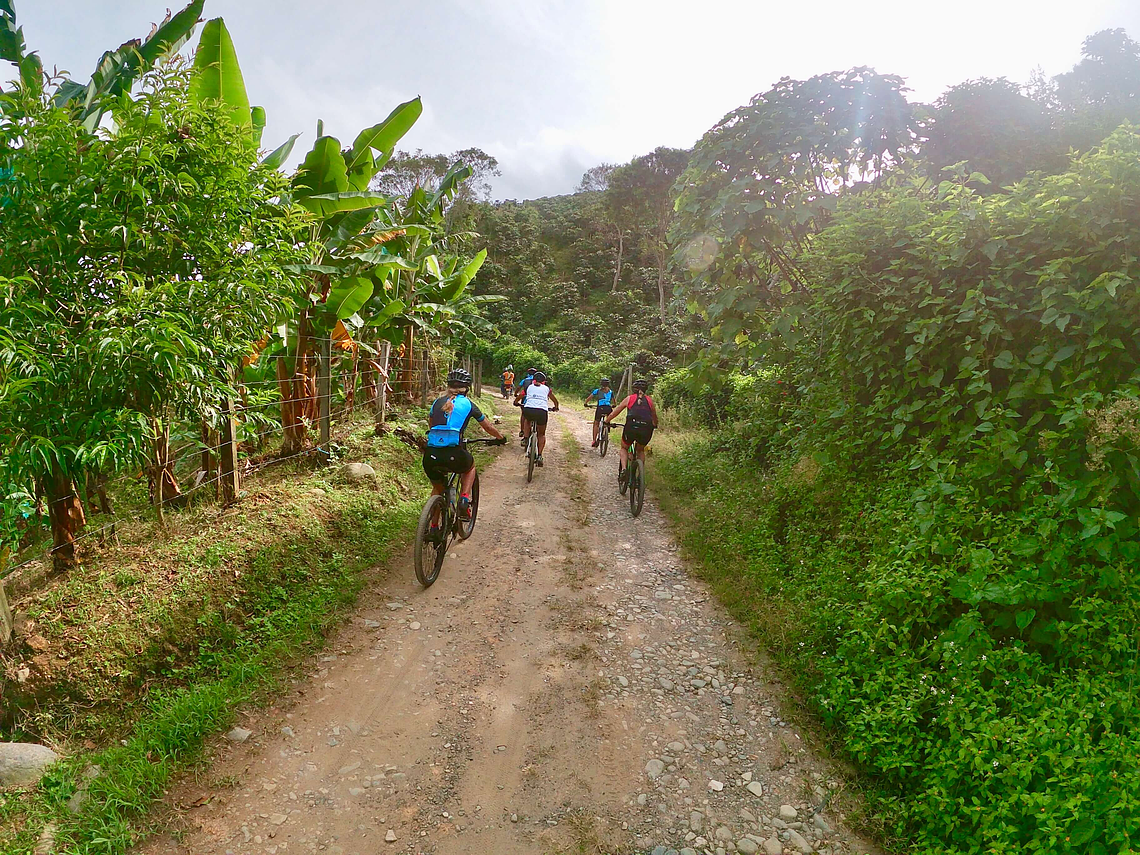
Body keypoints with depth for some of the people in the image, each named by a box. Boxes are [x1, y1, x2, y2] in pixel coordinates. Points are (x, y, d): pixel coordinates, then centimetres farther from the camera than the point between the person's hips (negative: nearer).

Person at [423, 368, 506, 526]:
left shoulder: (438, 402, 18)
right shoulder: (468, 404, 10)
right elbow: (489, 427, 22)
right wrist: (501, 438, 41)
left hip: (431, 456, 3)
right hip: (453, 455, -3)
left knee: (437, 489, 29)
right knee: (470, 466, 32)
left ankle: (433, 529, 28)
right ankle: (464, 499, 12)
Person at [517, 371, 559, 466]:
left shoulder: (529, 387, 22)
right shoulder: (547, 388, 23)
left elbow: (519, 397, 34)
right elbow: (555, 401, 36)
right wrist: (556, 408, 56)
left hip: (528, 410, 1)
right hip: (542, 411, -1)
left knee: (528, 421, 39)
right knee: (542, 434, 20)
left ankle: (526, 438, 24)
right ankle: (539, 456, 6)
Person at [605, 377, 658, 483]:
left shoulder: (629, 398, 15)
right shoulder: (650, 400, 19)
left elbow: (615, 412, 18)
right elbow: (654, 417, 30)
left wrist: (606, 421, 32)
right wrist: (654, 426, 50)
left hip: (631, 427, -2)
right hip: (646, 429, 2)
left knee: (624, 448, 22)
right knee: (640, 451, 28)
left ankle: (623, 469, -2)